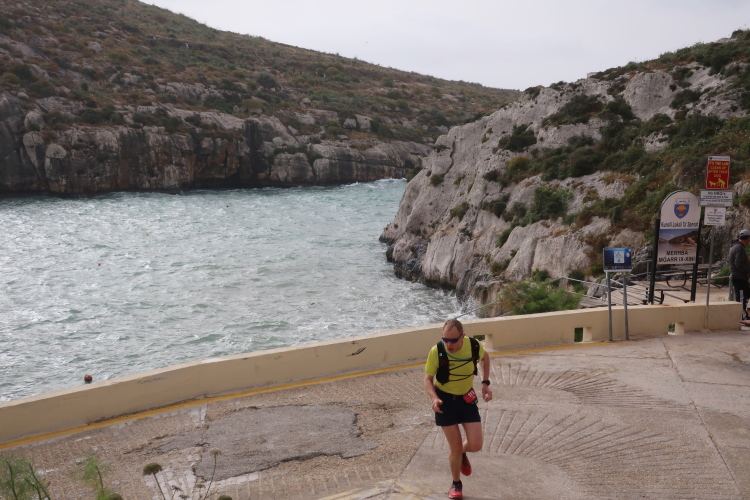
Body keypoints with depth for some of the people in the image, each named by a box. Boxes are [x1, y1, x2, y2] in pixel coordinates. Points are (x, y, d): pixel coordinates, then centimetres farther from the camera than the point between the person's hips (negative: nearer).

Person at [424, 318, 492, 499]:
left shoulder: (474, 346, -18)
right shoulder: (436, 351, -24)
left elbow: (485, 357, 7)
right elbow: (428, 379, -12)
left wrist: (485, 383, 0)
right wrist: (434, 398, -30)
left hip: (467, 398, 2)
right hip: (445, 400, -2)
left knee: (476, 445, -5)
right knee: (455, 448, 0)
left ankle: (462, 453, 32)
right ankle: (456, 484, 27)